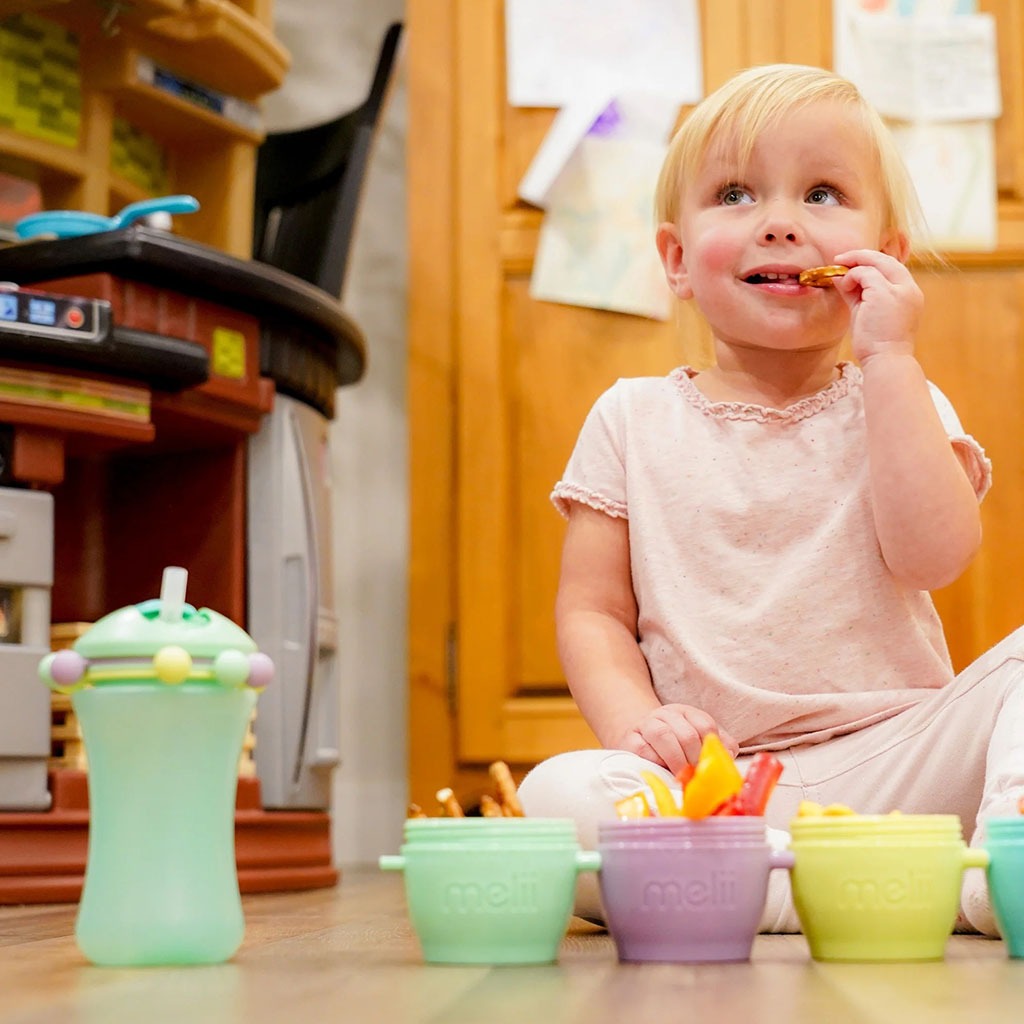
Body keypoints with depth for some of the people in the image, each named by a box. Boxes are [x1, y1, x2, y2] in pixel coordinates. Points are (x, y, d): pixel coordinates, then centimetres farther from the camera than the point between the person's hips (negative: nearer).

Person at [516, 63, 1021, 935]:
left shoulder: (901, 403, 10)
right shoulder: (634, 420, 11)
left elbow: (932, 556, -11)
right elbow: (592, 611, 6)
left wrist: (888, 358, -9)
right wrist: (637, 724, -15)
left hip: (889, 762, 1)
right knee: (557, 794, -30)